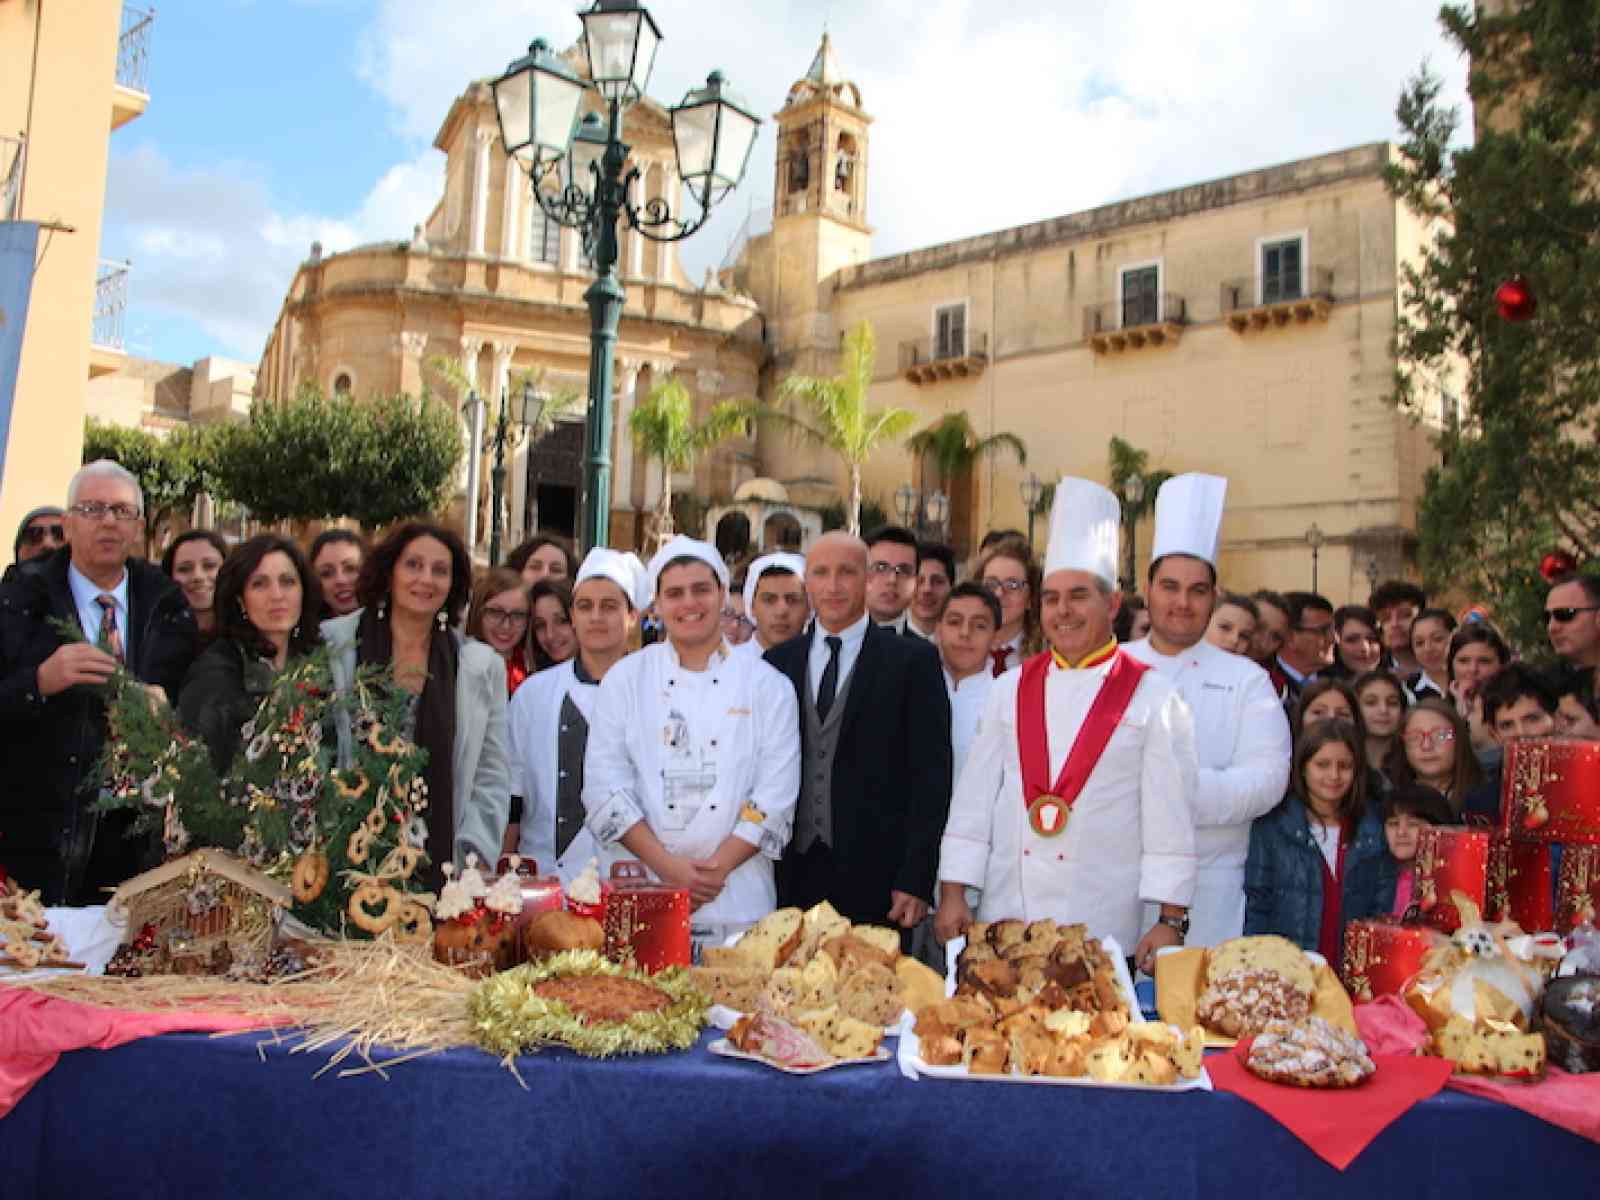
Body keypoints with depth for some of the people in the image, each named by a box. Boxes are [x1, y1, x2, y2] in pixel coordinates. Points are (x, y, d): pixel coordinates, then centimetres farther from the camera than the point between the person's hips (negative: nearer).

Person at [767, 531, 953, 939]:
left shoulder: (914, 660, -1)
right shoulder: (779, 661, 10)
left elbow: (931, 775, -4)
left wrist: (916, 879, -8)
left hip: (876, 880, -3)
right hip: (793, 878, 3)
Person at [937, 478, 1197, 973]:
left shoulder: (1154, 699, -2)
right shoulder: (1011, 689, 7)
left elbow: (1170, 817, -4)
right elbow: (975, 796, 6)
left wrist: (1171, 920, -7)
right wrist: (952, 893, 2)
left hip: (1105, 930, -2)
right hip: (1004, 918, 3)